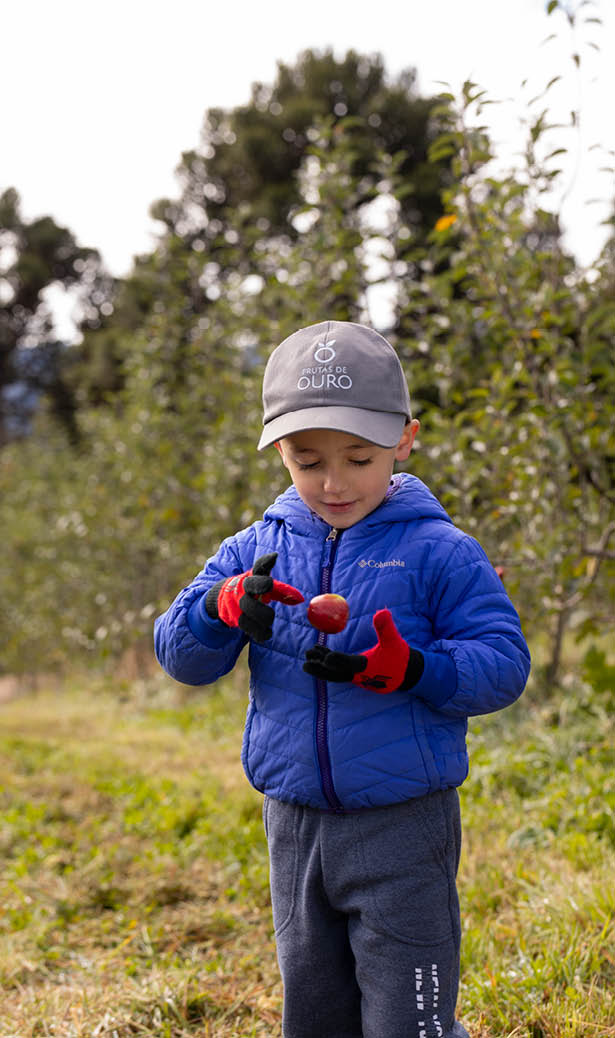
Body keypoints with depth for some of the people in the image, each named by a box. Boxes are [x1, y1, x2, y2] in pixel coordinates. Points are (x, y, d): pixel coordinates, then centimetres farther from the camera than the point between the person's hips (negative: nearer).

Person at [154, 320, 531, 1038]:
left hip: (403, 827, -4)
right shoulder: (256, 552, 4)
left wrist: (410, 671, -28)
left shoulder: (439, 552, -8)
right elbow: (178, 654, 1)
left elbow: (503, 663, -10)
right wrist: (223, 608, -21)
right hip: (295, 827, 5)